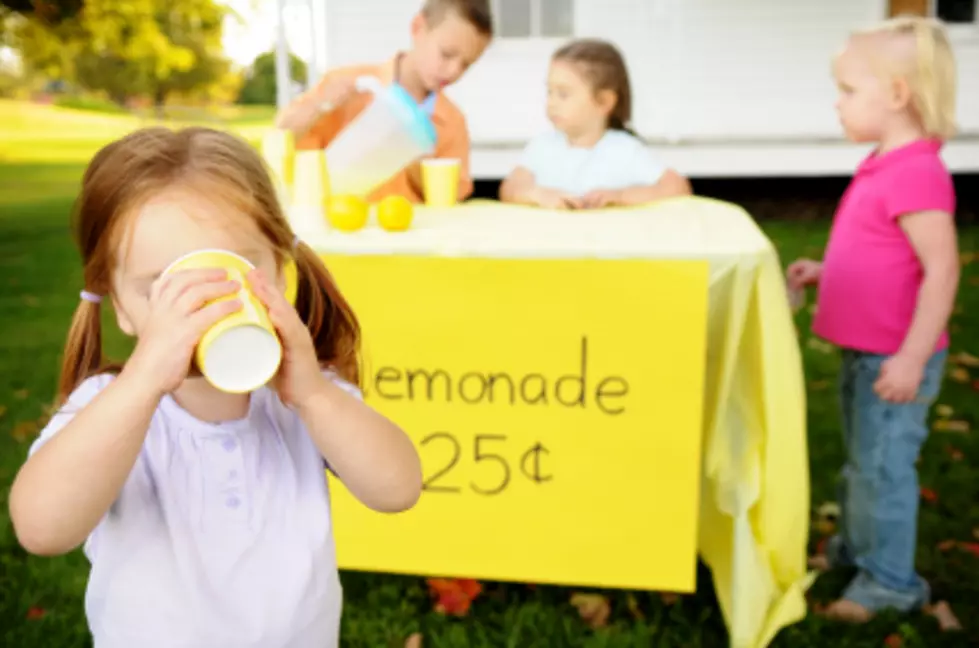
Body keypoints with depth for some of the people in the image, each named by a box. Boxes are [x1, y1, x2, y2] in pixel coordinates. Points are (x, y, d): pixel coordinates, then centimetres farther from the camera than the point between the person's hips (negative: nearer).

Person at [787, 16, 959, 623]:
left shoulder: (916, 174, -21)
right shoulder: (886, 165, 9)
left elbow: (942, 268, -25)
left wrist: (912, 358, -25)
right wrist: (824, 271, 12)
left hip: (893, 357, -10)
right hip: (865, 350, 10)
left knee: (883, 465, 1)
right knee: (862, 459, 22)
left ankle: (889, 579, 17)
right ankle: (856, 545, 40)